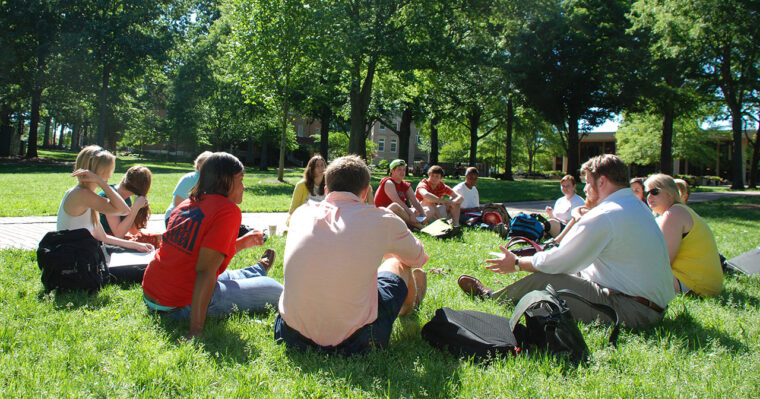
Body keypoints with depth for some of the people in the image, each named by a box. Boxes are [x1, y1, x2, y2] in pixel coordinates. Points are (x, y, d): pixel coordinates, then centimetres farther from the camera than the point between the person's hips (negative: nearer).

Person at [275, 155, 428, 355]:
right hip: (352, 342, -3)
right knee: (398, 264, 21)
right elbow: (419, 258, 14)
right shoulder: (382, 220, -8)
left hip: (294, 335, 4)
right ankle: (410, 305, 57)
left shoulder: (301, 213, 2)